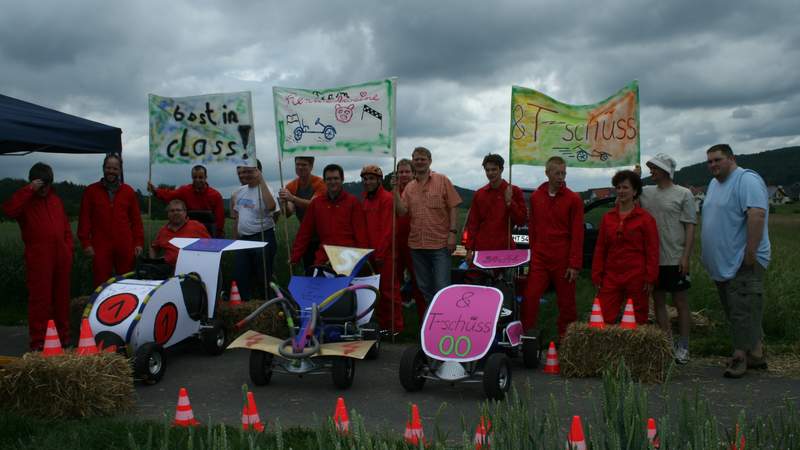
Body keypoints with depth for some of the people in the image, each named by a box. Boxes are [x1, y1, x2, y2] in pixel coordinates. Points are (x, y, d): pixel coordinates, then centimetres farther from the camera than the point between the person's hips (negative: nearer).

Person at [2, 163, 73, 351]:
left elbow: (66, 227, 21)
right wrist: (29, 190, -18)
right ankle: (37, 342, -1)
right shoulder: (25, 200, 3)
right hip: (38, 259, -5)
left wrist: (68, 249, 10)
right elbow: (9, 209, -20)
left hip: (61, 257, 5)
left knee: (62, 298, 11)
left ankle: (63, 337, 20)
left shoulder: (56, 200, 19)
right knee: (40, 299, -5)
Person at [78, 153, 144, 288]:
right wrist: (86, 242, -2)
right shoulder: (91, 190, 7)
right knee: (101, 285, -2)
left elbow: (136, 219, 10)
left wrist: (139, 242, 4)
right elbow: (84, 218, 5)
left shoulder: (128, 191, 11)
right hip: (100, 247, -1)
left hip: (125, 246, 1)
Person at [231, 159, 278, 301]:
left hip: (264, 238, -8)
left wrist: (261, 180, -33)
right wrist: (235, 240, 21)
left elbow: (270, 206, -36)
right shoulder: (239, 192, 11)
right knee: (240, 275, 11)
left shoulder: (264, 189, -13)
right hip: (243, 239, 8)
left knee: (263, 277, 2)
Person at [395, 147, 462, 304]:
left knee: (442, 288, -7)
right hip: (417, 244, 5)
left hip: (440, 244, -4)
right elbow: (402, 211, 2)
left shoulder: (442, 181, 1)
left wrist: (452, 233, -10)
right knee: (424, 288, 13)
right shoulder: (409, 187, 11)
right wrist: (395, 190, -7)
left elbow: (452, 208, -2)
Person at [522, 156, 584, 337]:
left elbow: (577, 234, -5)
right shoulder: (536, 197, 9)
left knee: (566, 303, 4)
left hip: (563, 261, -2)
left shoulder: (573, 199, -2)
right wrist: (532, 253, 7)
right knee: (530, 298, -5)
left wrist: (575, 264, -10)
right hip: (539, 259, 3)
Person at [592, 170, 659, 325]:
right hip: (611, 278, 3)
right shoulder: (607, 218, 10)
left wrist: (650, 278, -8)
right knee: (605, 320, -2)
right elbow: (600, 249, 11)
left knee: (638, 321, 5)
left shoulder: (645, 218, -2)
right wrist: (597, 276, 8)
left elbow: (652, 251, -4)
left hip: (636, 278, -3)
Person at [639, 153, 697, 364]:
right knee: (658, 301, 10)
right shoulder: (646, 193, 10)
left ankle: (683, 348, 11)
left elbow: (690, 227, -6)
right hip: (653, 258, 5)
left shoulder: (683, 194, -3)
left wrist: (685, 257, -14)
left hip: (675, 259, -5)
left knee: (681, 303, 2)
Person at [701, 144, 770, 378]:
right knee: (735, 312, 13)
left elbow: (757, 215, -24)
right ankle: (755, 354, 22)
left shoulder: (747, 180, -13)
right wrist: (709, 255, 20)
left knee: (743, 312, -8)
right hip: (722, 263, 10)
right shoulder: (714, 183, 17)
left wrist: (750, 253, -26)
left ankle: (741, 356, -3)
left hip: (742, 263, -10)